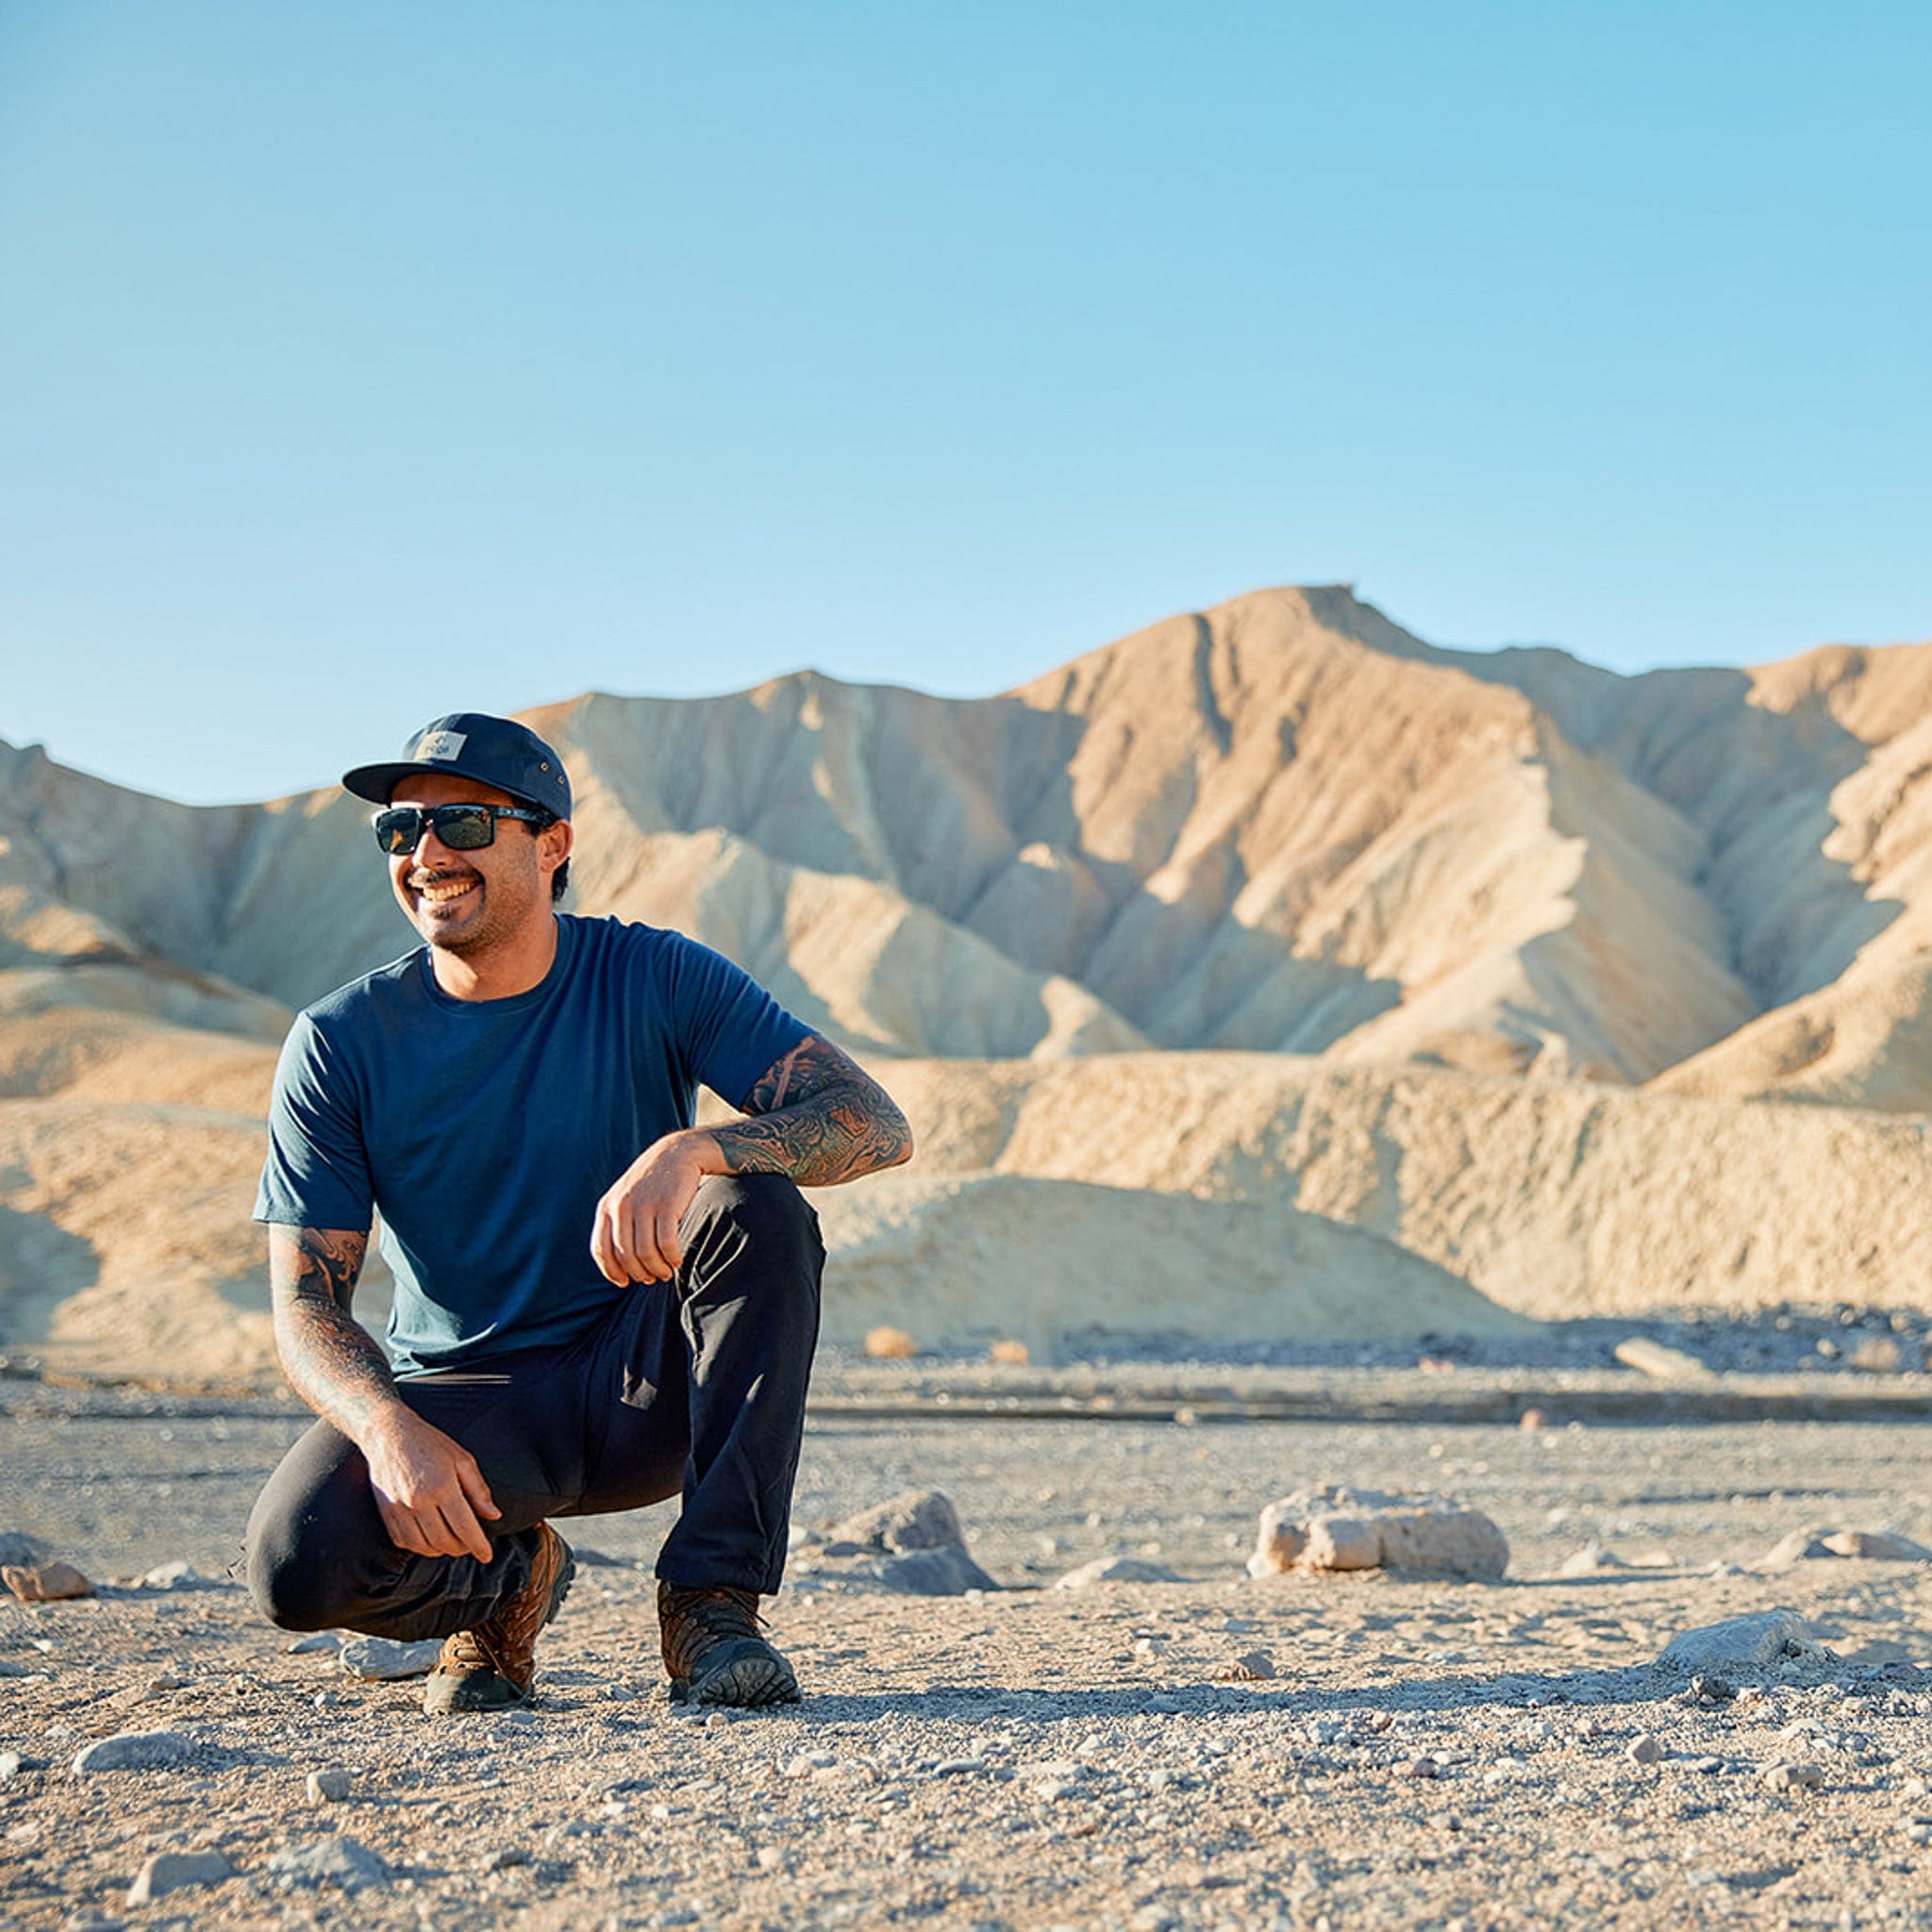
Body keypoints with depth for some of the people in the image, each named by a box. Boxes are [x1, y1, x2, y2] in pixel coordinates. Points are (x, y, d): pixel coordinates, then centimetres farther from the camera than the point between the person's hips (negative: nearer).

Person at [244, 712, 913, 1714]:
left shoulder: (655, 982, -8)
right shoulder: (340, 1043, -6)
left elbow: (876, 1125, -19)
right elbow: (306, 1303, -9)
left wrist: (690, 1151, -39)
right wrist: (392, 1428, -31)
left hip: (648, 1383, 0)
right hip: (462, 1399, 0)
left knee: (758, 1204, -29)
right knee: (298, 1563, -30)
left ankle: (713, 1596, -21)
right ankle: (506, 1578, 6)